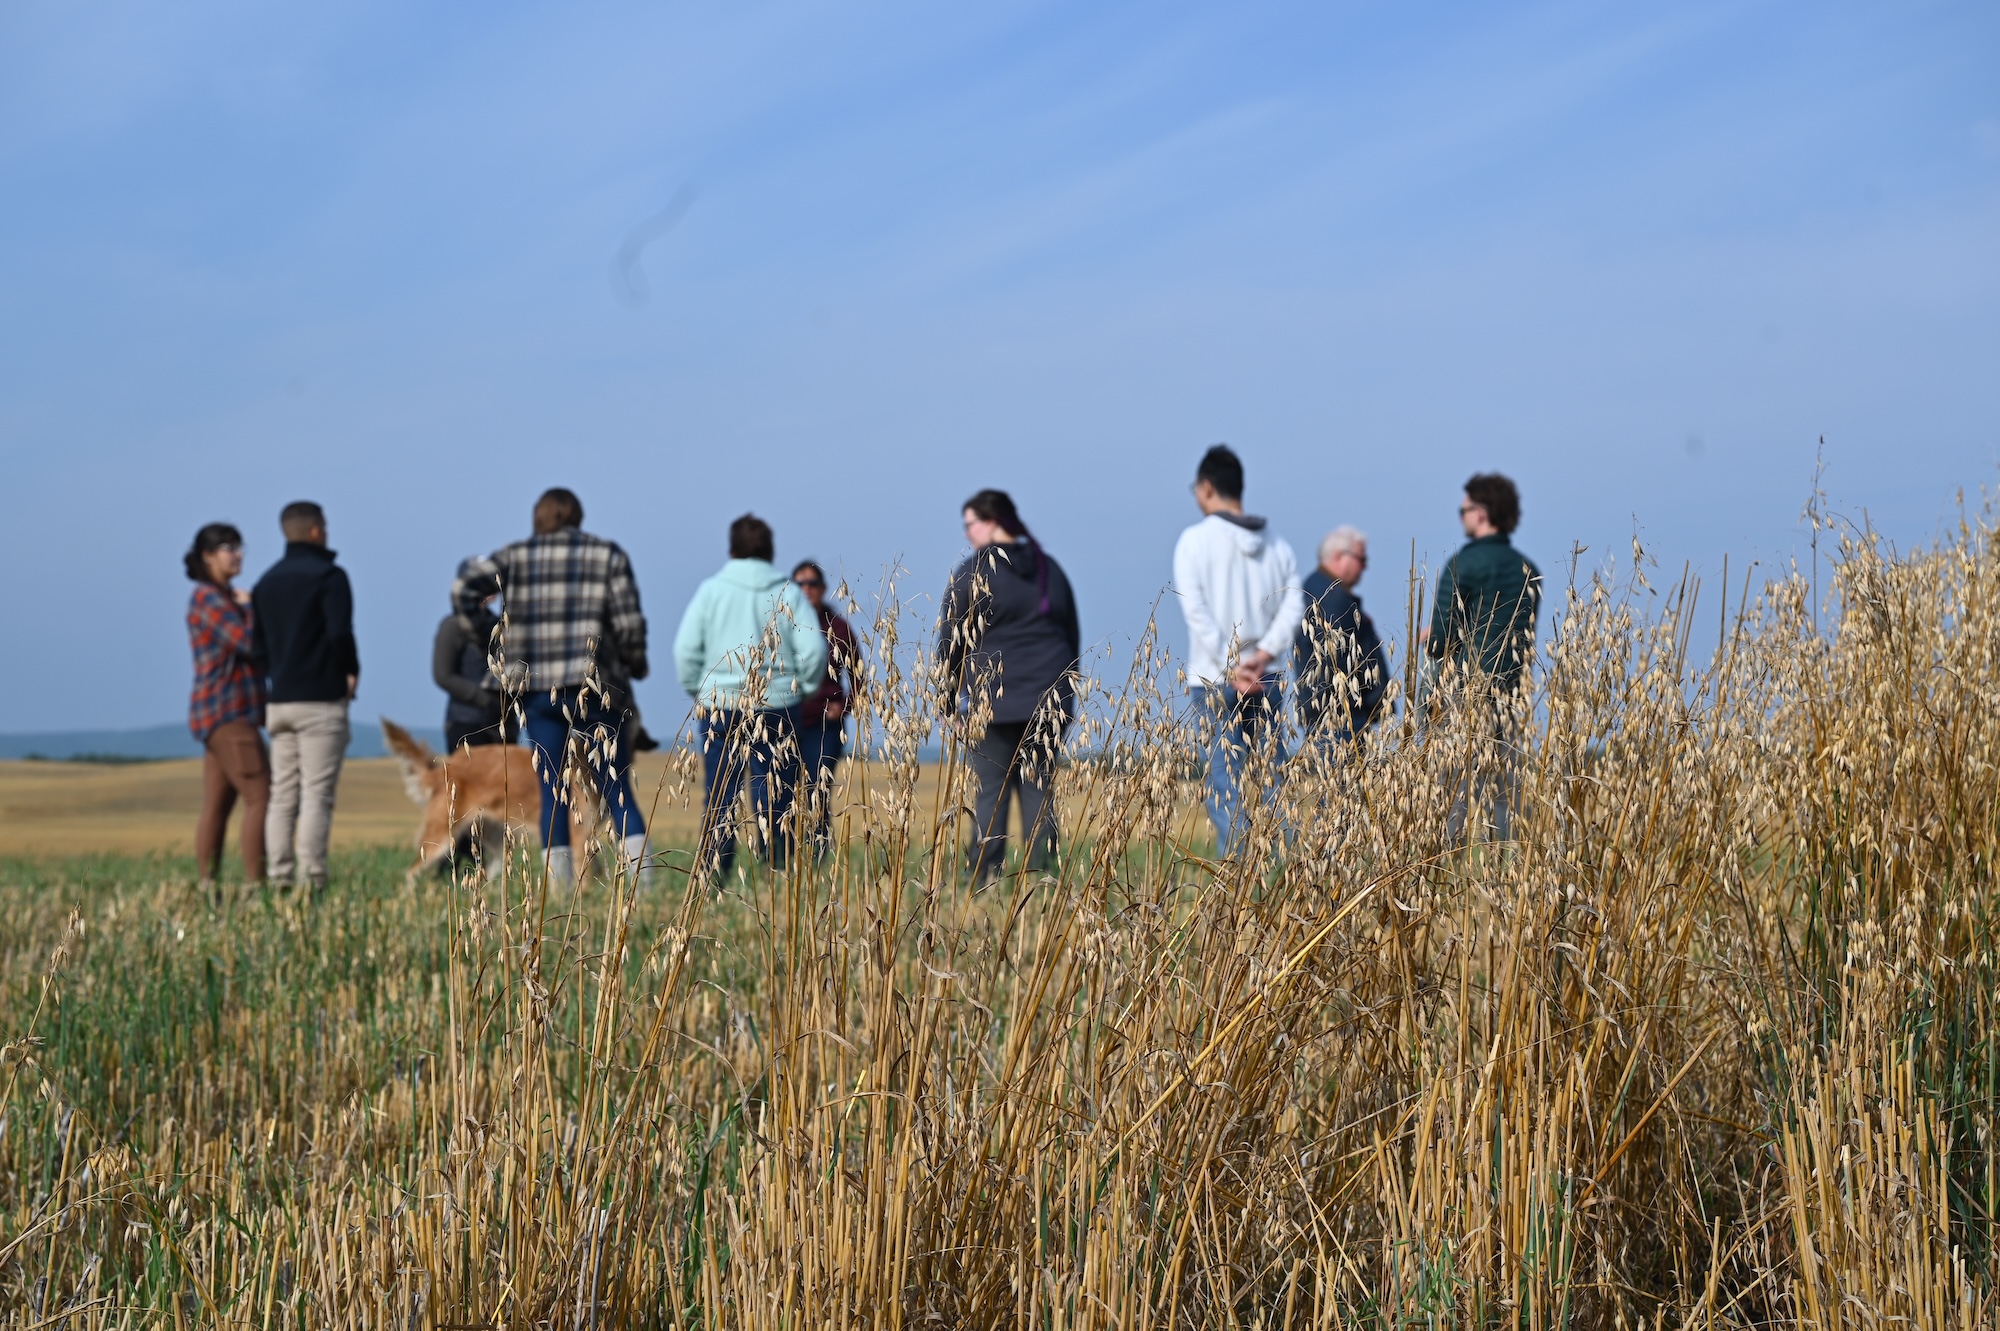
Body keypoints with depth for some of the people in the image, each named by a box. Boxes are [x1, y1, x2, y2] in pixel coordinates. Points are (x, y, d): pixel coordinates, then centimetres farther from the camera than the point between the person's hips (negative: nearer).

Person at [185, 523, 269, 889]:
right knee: (260, 797, -13)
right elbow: (249, 643, -19)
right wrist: (248, 608, -3)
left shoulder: (226, 597, 19)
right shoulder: (208, 598, -10)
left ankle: (207, 886, 3)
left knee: (217, 805, 5)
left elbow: (251, 648, 17)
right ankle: (256, 884, -16)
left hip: (228, 714, 10)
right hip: (227, 711, -10)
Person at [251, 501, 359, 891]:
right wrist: (351, 672, -2)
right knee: (317, 794, -7)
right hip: (321, 699, -6)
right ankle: (311, 877, -12)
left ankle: (280, 876, 3)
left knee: (282, 795, 7)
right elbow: (340, 633, -18)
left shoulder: (266, 581, 15)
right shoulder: (328, 575, -7)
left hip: (280, 699, 6)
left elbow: (258, 644, 14)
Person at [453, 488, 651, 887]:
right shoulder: (607, 554, 5)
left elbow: (465, 585, -6)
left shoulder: (516, 556, 8)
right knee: (617, 792, 2)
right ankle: (642, 881, -8)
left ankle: (560, 890, 2)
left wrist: (476, 630, 10)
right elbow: (629, 622, -2)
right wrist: (635, 664, 15)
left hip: (537, 689, 1)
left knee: (553, 796, 6)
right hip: (593, 687, -1)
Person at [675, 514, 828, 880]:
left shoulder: (711, 590, 1)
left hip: (719, 706, 0)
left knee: (719, 799, 4)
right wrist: (803, 689, 12)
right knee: (774, 798, 3)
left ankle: (713, 877, 2)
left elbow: (685, 649, -2)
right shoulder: (788, 593, 1)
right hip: (777, 708, 0)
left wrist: (696, 691, 12)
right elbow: (813, 650, -4)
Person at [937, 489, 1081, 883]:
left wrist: (949, 695, 7)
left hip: (993, 702, -5)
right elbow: (1072, 635, 19)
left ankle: (983, 879, -7)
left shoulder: (973, 574, -4)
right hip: (1049, 701, 5)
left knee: (990, 792, -4)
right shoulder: (1050, 570, 14)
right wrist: (1062, 688, 25)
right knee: (1039, 789, 6)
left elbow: (951, 642, -3)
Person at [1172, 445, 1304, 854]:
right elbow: (1293, 605, 0)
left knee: (1225, 782, -4)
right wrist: (1265, 653, -8)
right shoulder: (1275, 542, 11)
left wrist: (1230, 667, -11)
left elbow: (1196, 612, -11)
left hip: (1216, 681, -4)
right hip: (1268, 679, 4)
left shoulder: (1195, 539, -2)